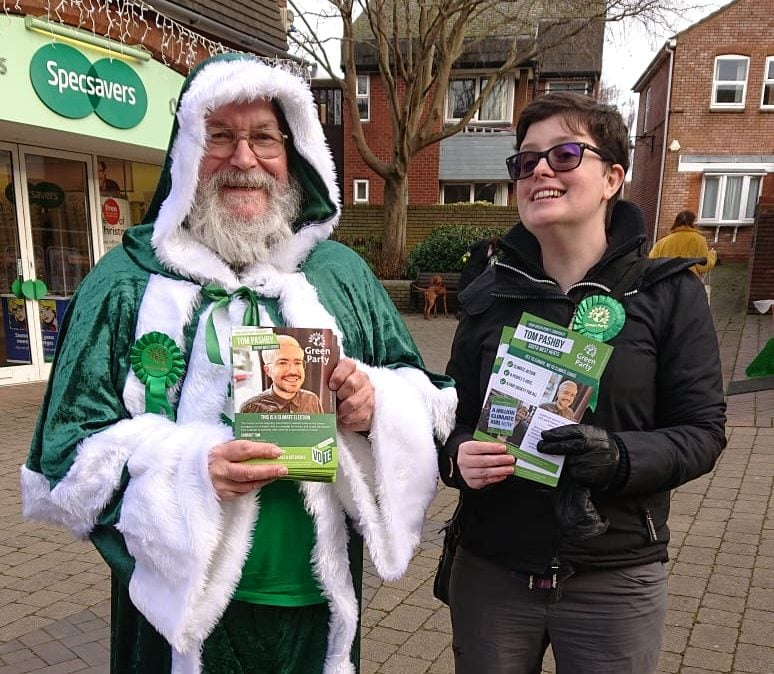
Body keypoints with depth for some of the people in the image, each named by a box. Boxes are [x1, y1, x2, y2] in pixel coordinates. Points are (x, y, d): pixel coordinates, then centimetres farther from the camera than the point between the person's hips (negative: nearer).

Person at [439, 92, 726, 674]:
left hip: (615, 580, -1)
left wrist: (618, 456, -23)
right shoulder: (491, 296, 1)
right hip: (490, 571, 2)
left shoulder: (667, 293, -5)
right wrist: (457, 455, -16)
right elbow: (456, 416, 5)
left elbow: (702, 432, -5)